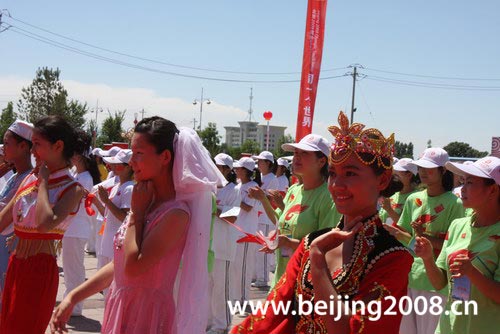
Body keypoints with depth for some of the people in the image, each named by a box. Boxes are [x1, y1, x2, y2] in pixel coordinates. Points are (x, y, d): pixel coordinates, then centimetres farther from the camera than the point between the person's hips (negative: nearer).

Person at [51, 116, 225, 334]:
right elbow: (118, 265, 10)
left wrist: (137, 212, -15)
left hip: (146, 312, -8)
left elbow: (133, 268, -24)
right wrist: (72, 298, 7)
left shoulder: (176, 213, -18)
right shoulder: (147, 202, 6)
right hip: (121, 308, 8)